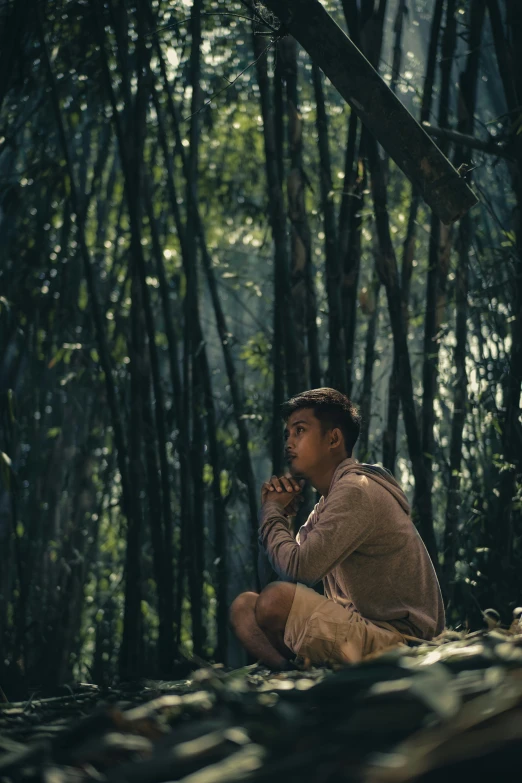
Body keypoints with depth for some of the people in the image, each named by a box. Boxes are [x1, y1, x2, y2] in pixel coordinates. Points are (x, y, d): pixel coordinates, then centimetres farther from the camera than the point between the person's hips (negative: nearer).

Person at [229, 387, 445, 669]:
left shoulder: (356, 492, -16)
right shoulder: (330, 499, 17)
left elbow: (298, 570, -23)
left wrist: (272, 511, -5)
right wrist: (281, 513, 2)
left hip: (398, 642, -10)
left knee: (275, 599, -27)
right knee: (244, 607, 8)